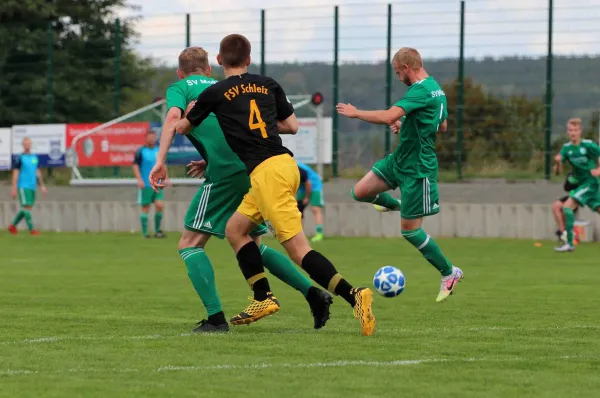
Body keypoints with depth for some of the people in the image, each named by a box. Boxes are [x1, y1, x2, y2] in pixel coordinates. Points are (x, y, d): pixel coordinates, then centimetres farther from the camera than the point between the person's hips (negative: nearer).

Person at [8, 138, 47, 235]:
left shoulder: (35, 158, 13)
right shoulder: (20, 158, -5)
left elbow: (38, 172, 18)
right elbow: (15, 173, -6)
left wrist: (42, 185, 12)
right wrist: (14, 189, -11)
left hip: (32, 187, 6)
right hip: (23, 186, -6)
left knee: (26, 209, 8)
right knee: (27, 207, -11)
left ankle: (13, 226, 21)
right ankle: (32, 229, -11)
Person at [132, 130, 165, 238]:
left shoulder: (159, 151, 10)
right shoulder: (141, 151, -3)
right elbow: (135, 165, -5)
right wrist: (139, 179, -14)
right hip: (145, 185, -4)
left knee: (160, 205, -8)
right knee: (145, 208, 0)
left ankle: (157, 230, 5)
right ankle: (145, 232, 8)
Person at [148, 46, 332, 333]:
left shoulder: (179, 87, 13)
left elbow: (174, 116, -9)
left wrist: (160, 161, -14)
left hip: (225, 172, -6)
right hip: (255, 167, 6)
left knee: (189, 245, 2)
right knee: (253, 246, 22)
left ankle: (215, 318, -11)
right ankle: (312, 293, 10)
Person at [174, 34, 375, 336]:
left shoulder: (215, 93, 3)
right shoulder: (268, 85, 15)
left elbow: (182, 128, 18)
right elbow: (292, 126, 22)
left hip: (266, 172, -7)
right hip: (284, 162, 7)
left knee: (297, 248, -11)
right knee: (235, 229, 20)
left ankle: (354, 296, -24)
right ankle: (263, 299, 15)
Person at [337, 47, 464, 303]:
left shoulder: (420, 91, -24)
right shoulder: (436, 89, 8)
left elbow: (387, 117, -34)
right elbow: (442, 126, 22)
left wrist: (355, 113, -19)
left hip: (418, 167, -9)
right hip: (400, 158, 9)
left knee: (409, 229, -1)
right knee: (360, 192, 6)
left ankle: (450, 273, 12)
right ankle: (393, 204, 34)